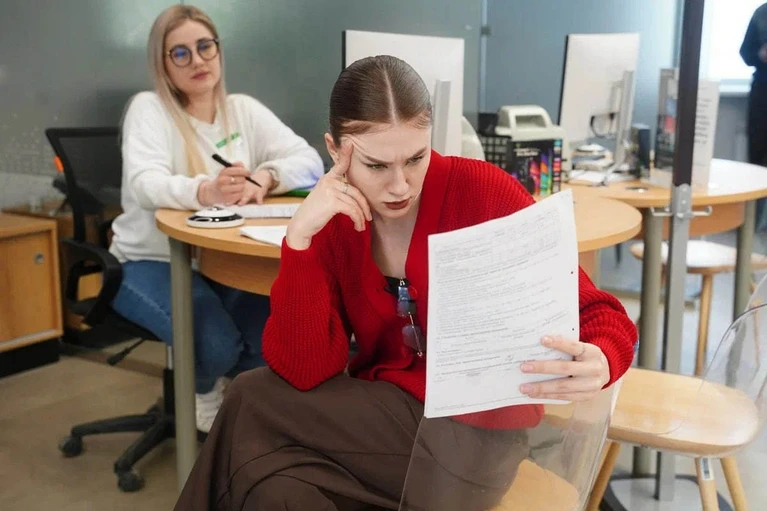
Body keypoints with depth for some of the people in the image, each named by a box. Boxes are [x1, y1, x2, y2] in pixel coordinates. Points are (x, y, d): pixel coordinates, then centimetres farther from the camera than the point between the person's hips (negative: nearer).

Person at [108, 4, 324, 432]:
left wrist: (262, 180, -27)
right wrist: (206, 192, -46)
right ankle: (202, 393, 11)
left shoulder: (244, 110, 5)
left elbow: (310, 162, -5)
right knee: (216, 345, -28)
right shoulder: (148, 108, -6)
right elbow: (145, 184, -25)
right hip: (152, 262, -3)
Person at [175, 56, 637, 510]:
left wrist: (597, 362, -34)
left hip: (473, 432, -3)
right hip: (383, 418, 4)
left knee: (252, 404, -16)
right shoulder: (332, 223, -4)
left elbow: (598, 314, -11)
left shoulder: (483, 191, -15)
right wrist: (300, 237, -24)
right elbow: (303, 372, -14)